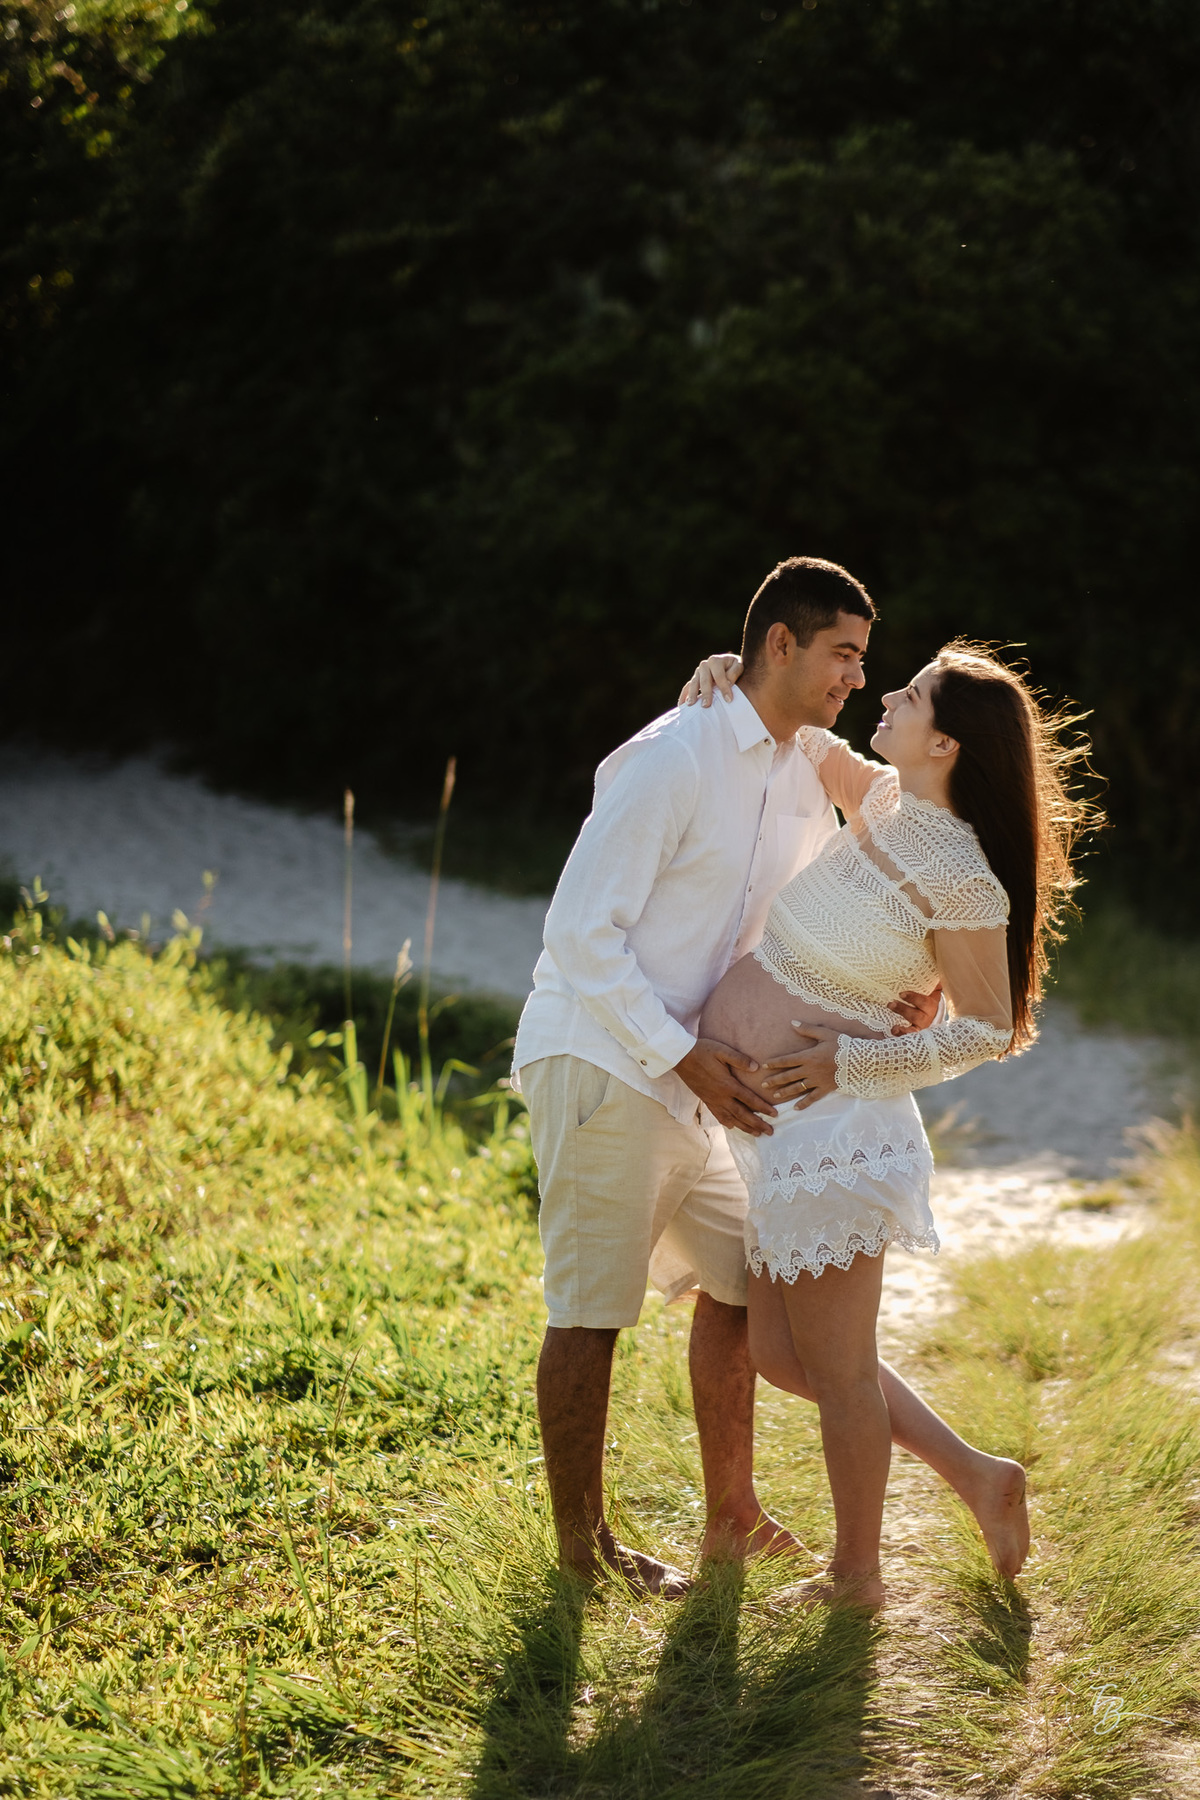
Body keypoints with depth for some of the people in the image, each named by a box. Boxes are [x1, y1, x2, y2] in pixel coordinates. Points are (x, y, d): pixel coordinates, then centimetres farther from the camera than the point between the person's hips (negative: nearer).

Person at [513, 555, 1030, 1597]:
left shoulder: (807, 781, 9)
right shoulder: (674, 759, -17)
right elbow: (583, 934, -19)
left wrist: (895, 999, -4)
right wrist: (685, 1057, -21)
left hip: (682, 1075, 9)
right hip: (598, 1063, -9)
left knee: (736, 1286, 15)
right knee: (590, 1314, 0)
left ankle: (731, 1521, 29)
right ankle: (582, 1547, 14)